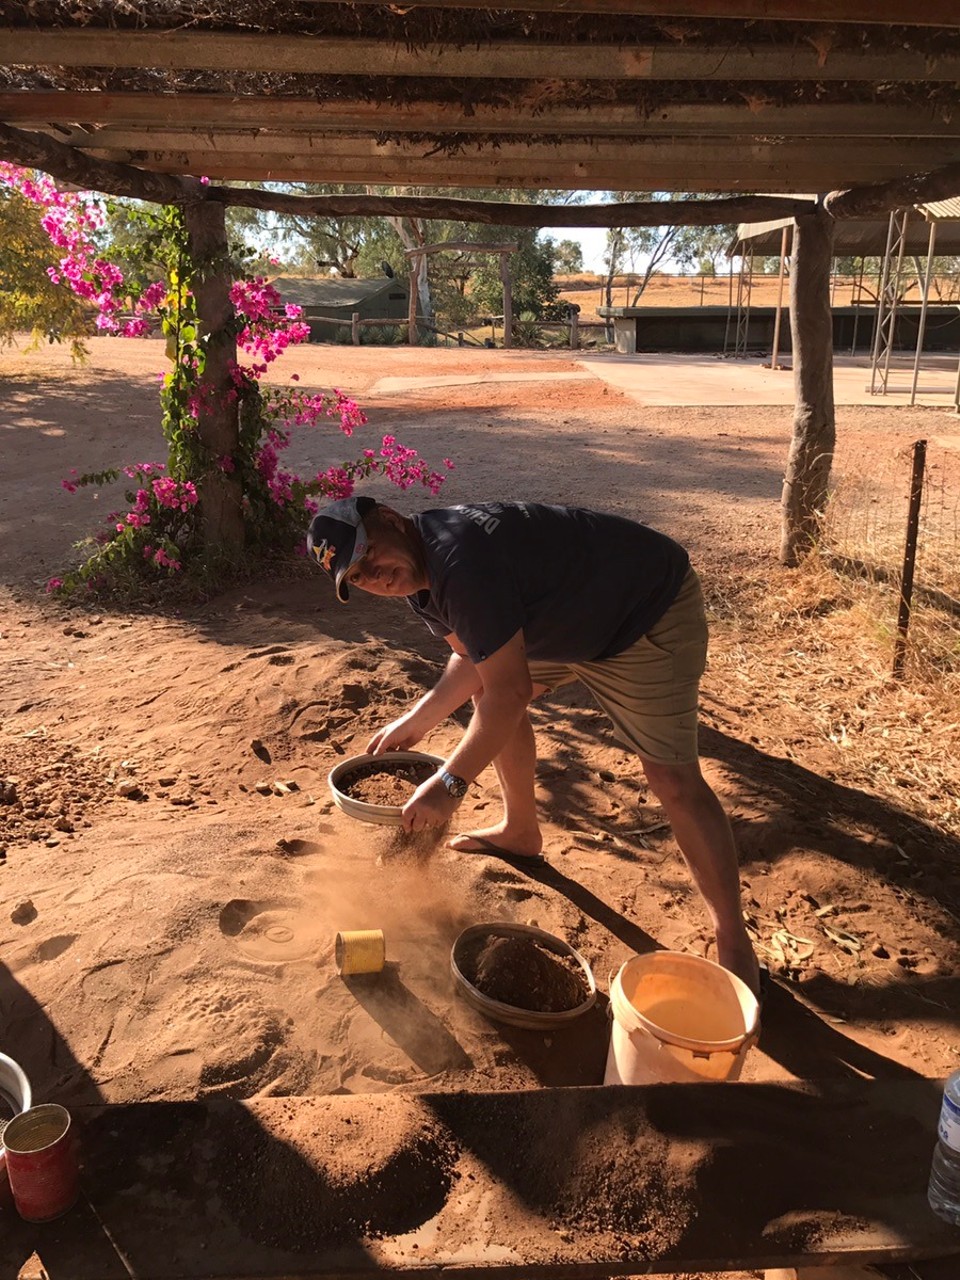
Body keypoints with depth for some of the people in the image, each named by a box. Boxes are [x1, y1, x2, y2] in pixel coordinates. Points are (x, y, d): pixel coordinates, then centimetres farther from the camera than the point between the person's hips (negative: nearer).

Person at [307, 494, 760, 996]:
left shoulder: (460, 556, -33)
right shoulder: (418, 569, -1)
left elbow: (509, 691, -32)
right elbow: (475, 658, 11)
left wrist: (450, 783, -27)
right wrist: (415, 721, 4)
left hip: (649, 611, -10)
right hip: (572, 614, 10)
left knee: (673, 778, -14)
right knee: (486, 687, 16)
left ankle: (733, 942, 1)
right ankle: (521, 833, 32)